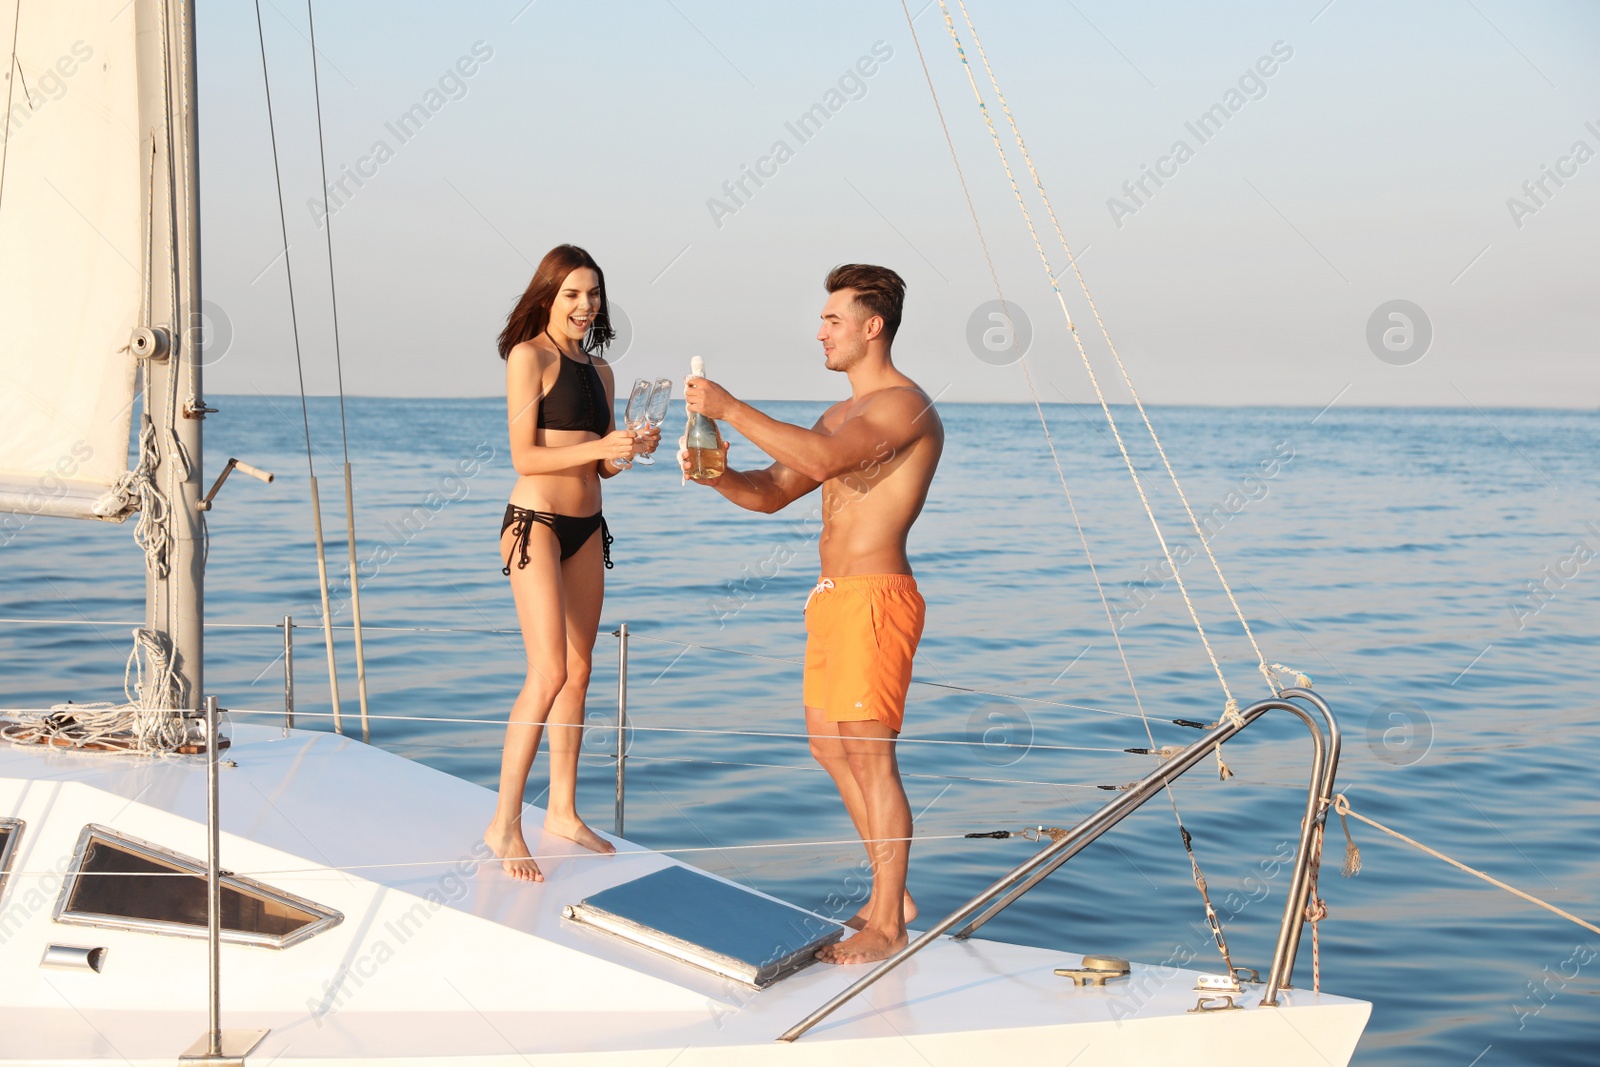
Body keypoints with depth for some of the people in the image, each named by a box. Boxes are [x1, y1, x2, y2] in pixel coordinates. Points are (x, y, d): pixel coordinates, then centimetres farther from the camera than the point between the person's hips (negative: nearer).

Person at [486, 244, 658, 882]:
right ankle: (504, 823, -7)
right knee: (548, 672, -14)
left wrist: (632, 450, -4)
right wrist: (600, 447, -21)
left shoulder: (599, 370, 15)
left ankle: (563, 810, 22)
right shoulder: (529, 356, -7)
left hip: (587, 527, 8)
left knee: (579, 670, 11)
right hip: (536, 522, -8)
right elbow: (524, 456, -13)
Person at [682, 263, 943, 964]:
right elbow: (772, 492, 18)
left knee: (869, 755, -7)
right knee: (830, 747, 15)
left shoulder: (905, 405, -12)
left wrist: (730, 409, -24)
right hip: (832, 597, 10)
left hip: (874, 597, -10)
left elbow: (821, 461, -29)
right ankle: (890, 893, 27)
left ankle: (888, 925, 1)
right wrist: (718, 475, -3)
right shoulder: (842, 415, 20)